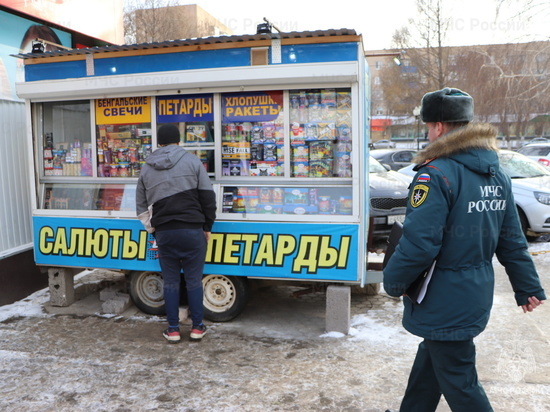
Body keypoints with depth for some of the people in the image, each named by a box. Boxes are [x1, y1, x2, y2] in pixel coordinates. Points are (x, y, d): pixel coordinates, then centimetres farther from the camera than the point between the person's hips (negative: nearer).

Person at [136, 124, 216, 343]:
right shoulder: (192, 161, 1)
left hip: (163, 232, 2)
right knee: (194, 280, 7)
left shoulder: (146, 169, 10)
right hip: (191, 229, -2)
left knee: (170, 281, 10)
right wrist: (207, 226, 7)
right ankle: (197, 327, 15)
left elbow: (141, 207, 16)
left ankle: (173, 329, 17)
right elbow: (207, 196, -1)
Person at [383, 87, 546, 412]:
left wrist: (394, 281, -11)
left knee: (459, 380, 7)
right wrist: (529, 287, 16)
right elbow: (512, 240, 9)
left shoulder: (437, 175, -22)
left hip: (445, 301, -8)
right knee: (431, 358, 24)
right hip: (477, 296, 9)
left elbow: (419, 244, -27)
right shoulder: (496, 174, 5)